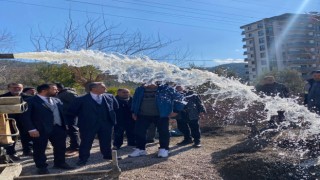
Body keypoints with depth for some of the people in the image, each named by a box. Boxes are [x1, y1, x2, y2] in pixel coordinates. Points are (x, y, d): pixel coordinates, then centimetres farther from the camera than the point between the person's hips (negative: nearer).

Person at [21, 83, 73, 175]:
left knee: (60, 147, 13)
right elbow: (25, 116, -11)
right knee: (40, 149, 8)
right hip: (40, 130, -5)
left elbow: (62, 113, 15)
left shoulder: (57, 101, 11)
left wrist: (65, 124, 8)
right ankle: (42, 167, 24)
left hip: (58, 128, 5)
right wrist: (31, 129, -17)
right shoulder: (30, 101, -8)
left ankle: (60, 163, 31)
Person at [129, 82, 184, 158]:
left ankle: (164, 149, 15)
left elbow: (178, 96, -3)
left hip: (161, 115, -3)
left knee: (163, 132, -1)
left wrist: (176, 110, -6)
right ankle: (140, 149, 18)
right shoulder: (140, 90, 5)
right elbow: (135, 100, 20)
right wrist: (134, 112, 13)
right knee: (138, 131, 3)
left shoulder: (165, 88, -7)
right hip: (143, 115, 3)